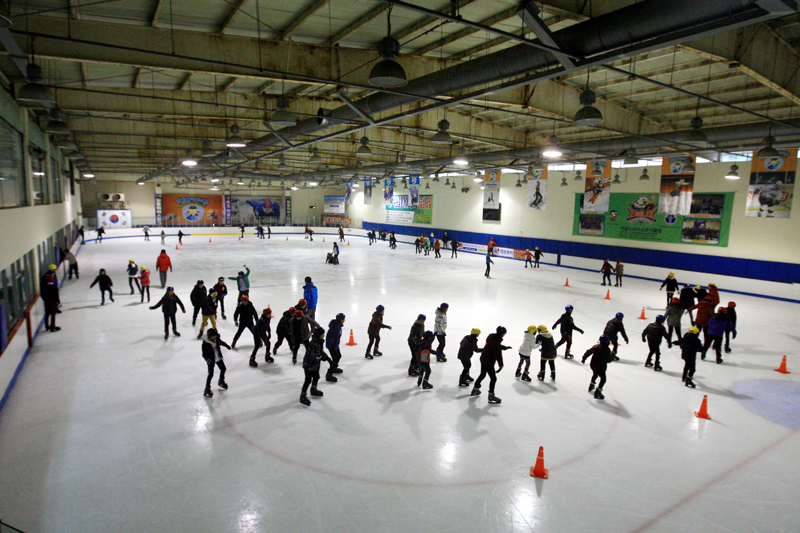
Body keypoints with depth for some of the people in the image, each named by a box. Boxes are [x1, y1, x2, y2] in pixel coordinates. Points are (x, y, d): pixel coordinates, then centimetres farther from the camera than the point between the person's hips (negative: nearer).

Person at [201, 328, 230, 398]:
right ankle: (207, 389, 7)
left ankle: (221, 381, 47)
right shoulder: (205, 343, -28)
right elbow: (204, 354, -23)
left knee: (223, 369, 20)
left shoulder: (216, 338, -12)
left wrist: (226, 345, 24)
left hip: (218, 358, 7)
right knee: (211, 374, -8)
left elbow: (220, 342, 12)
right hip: (211, 360, -7)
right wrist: (208, 359, -38)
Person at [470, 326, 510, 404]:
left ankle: (475, 389, 39)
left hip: (483, 359, 10)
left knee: (482, 374, 25)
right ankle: (491, 396, 5)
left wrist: (505, 347, 32)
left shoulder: (491, 337, 3)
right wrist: (501, 365, -22)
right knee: (493, 378, 0)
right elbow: (498, 354, -25)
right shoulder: (496, 341, -25)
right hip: (489, 362, -10)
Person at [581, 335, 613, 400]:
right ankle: (597, 393, -9)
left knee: (595, 375, 33)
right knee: (603, 379, 0)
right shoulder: (606, 350, -16)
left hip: (592, 365, 7)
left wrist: (584, 358, 12)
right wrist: (613, 357, 9)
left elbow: (588, 352, 2)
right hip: (600, 367, -7)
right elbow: (608, 359, -12)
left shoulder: (596, 346, 0)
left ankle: (591, 386, 50)